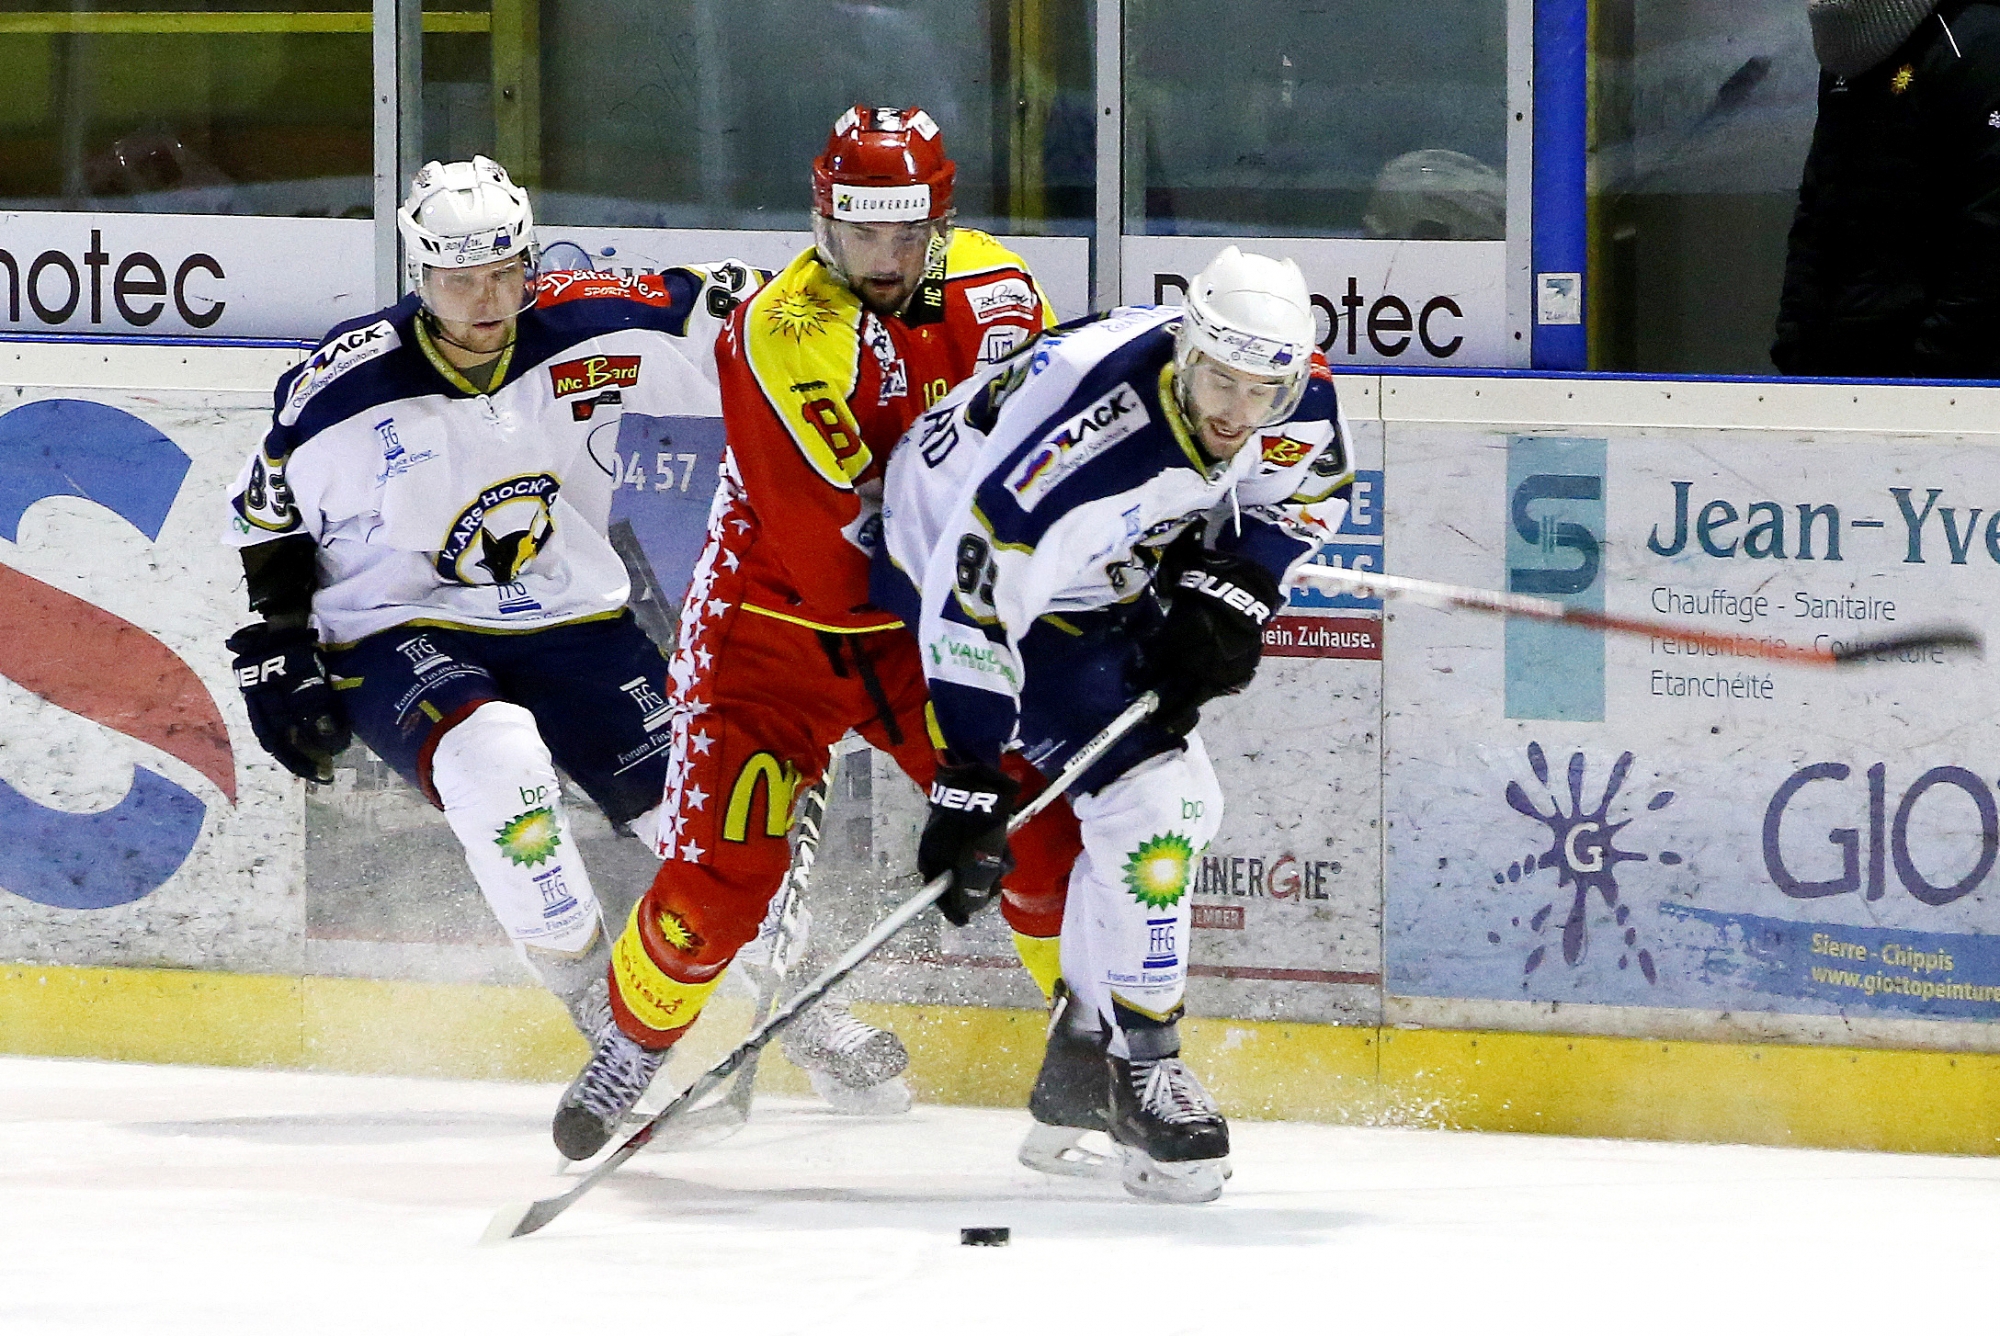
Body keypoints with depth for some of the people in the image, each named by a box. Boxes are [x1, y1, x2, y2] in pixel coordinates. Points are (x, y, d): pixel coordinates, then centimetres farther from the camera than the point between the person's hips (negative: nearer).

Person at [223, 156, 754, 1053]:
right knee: (497, 760, -34)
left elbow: (720, 315, -1)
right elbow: (267, 516, 1)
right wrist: (277, 654, -2)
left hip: (570, 624, 3)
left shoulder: (586, 331, -11)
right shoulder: (348, 385, -14)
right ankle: (597, 1005, -19)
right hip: (398, 634, -3)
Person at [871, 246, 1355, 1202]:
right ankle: (1144, 1069, -2)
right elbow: (974, 605, -35)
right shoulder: (1077, 444, -41)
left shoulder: (1290, 390, -20)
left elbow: (1304, 493, 4)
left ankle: (1083, 1052, 26)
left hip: (1113, 576, 8)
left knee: (1184, 803, 13)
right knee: (1145, 800, -17)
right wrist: (969, 785, -32)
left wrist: (1227, 594, -11)